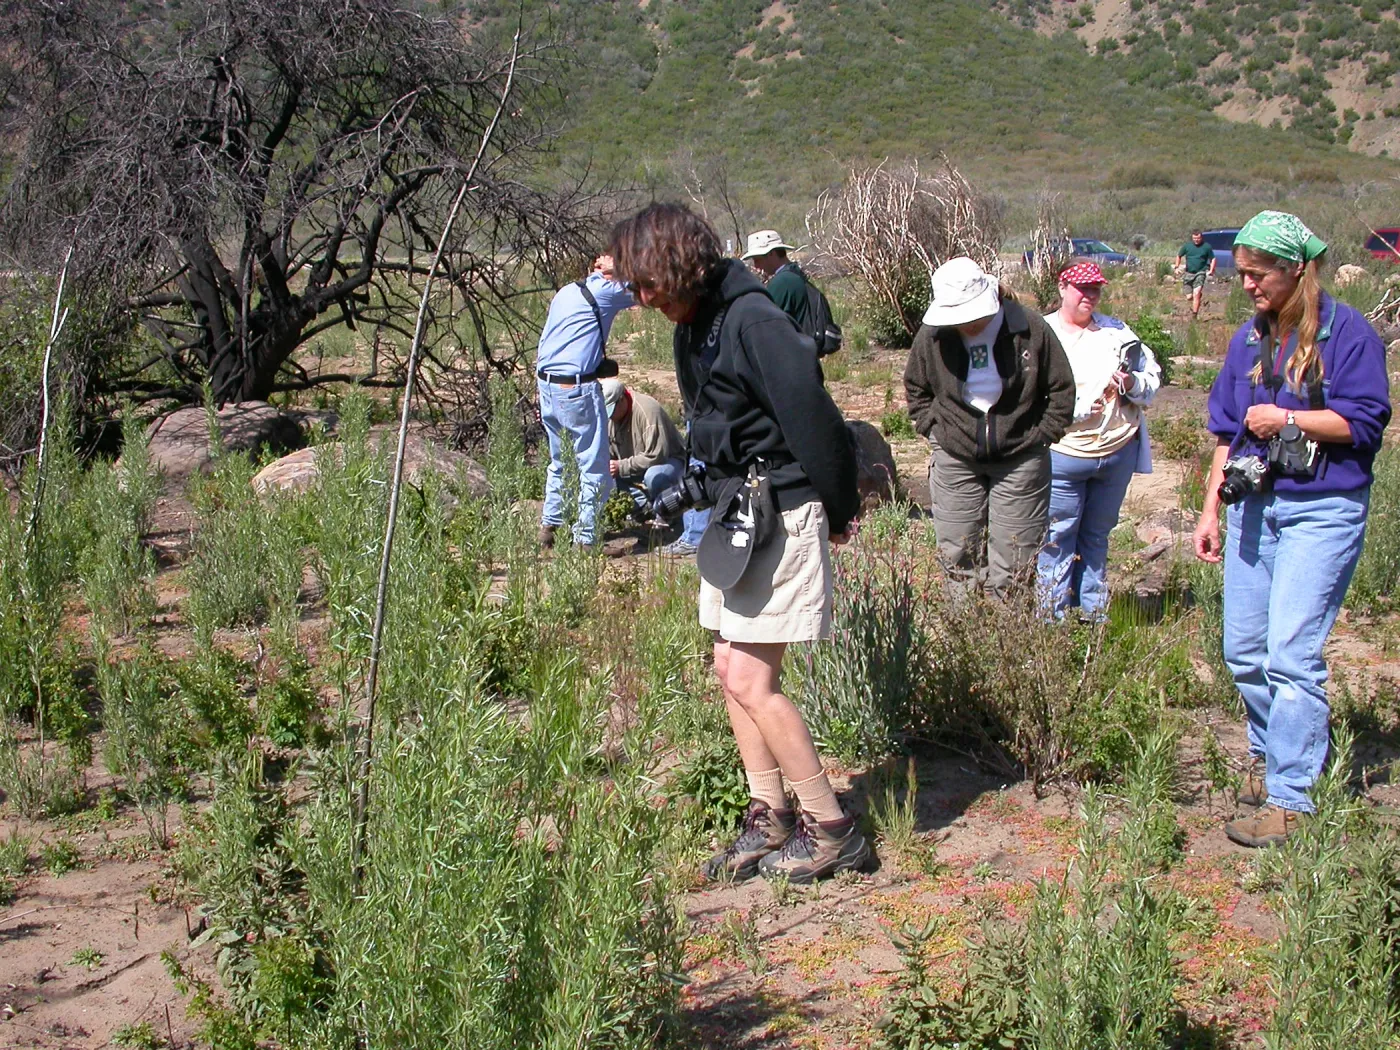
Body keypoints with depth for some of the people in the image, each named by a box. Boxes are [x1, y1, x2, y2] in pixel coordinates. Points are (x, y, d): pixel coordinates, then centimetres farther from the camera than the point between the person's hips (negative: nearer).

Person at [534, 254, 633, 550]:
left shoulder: (564, 292, 16)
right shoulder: (605, 292, -8)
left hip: (546, 384, 8)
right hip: (577, 389, -8)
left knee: (559, 460, 22)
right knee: (594, 466, 0)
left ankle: (548, 526, 27)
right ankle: (585, 539, 1)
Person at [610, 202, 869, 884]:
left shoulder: (753, 321, -20)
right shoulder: (691, 327, 11)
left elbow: (814, 421, -19)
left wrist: (838, 513, -10)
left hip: (781, 514, -10)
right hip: (732, 511, 10)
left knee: (750, 681, -10)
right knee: (732, 669, 10)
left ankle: (831, 830, 3)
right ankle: (769, 820, 20)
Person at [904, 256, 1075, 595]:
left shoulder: (1029, 328, -12)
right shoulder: (931, 334, -7)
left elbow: (1062, 388, 0)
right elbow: (915, 389, 12)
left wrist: (1042, 436, -4)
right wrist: (933, 429, 3)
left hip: (1019, 460, -2)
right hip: (955, 460, 2)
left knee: (1015, 555, 1)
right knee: (955, 554, 5)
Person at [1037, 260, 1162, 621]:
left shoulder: (1117, 331, 11)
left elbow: (1153, 377, 13)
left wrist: (1134, 384, -9)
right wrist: (1075, 408, -21)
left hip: (1119, 453, 4)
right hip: (1064, 455, -4)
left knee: (1097, 535, 14)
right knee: (1058, 536, -1)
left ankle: (1093, 612, 23)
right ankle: (1053, 616, 7)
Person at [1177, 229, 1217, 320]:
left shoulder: (1207, 247, -1)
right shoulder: (1187, 245, 2)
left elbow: (1213, 259, 8)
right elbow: (1179, 256, 14)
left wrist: (1211, 270, -6)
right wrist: (1177, 267, 0)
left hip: (1200, 274, -3)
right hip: (1188, 274, 3)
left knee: (1196, 294, -18)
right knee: (1189, 297, 3)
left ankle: (1194, 315, -17)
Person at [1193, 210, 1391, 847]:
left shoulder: (1346, 332, -6)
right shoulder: (1248, 339, 14)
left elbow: (1364, 422, -10)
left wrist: (1286, 418, -15)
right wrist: (1211, 509, 15)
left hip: (1321, 511, -6)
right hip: (1252, 506, 6)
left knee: (1290, 653, -12)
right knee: (1243, 652, 9)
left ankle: (1289, 798, -8)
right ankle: (1269, 753, 30)